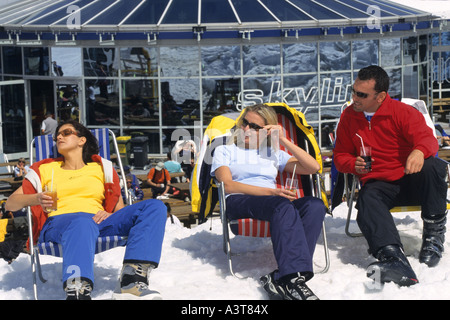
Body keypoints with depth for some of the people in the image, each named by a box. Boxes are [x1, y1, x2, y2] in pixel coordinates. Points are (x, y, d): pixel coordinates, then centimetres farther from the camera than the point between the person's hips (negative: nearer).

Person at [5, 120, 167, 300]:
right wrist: (36, 199, -6)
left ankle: (132, 281, -42)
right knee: (82, 223, -42)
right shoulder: (46, 170, 26)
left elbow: (120, 208, 22)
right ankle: (77, 293, -67)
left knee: (155, 207, -22)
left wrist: (110, 215, -4)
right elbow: (10, 203, 17)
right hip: (58, 222, -3)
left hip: (98, 221, 3)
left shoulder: (101, 168, 29)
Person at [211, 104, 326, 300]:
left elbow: (313, 167, 19)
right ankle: (294, 278, -50)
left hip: (272, 202, 4)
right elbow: (228, 186, 0)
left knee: (315, 205, -29)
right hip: (238, 203, -4)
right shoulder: (224, 151, 20)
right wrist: (270, 192, -13)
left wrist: (284, 140, 12)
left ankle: (281, 278, -41)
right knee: (282, 205, -37)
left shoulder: (273, 153, 30)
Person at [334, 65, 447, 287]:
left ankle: (434, 235, -16)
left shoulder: (402, 112, -3)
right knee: (367, 200, -34)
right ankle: (394, 259, -58)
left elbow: (427, 138, -16)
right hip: (379, 184, 2)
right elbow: (341, 155, 16)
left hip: (411, 181, -1)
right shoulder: (349, 117, 9)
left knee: (433, 166, -34)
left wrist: (420, 151, -42)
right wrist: (354, 165, -9)